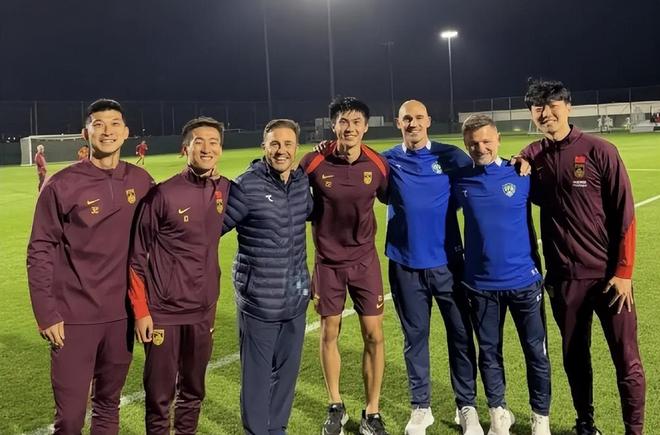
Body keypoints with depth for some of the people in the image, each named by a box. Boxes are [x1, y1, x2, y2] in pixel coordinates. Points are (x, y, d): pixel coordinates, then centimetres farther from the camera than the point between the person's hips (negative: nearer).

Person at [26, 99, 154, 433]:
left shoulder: (141, 182, 1)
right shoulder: (61, 185, -10)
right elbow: (40, 252, -7)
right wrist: (46, 314, -10)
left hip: (122, 314, 4)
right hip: (74, 316, -3)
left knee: (108, 405, 17)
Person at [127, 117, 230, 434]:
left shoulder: (225, 191, 0)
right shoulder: (163, 194, -14)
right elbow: (137, 256, -8)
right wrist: (140, 310, -10)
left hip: (203, 311, 5)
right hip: (162, 311, -4)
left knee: (193, 391, 17)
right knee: (159, 395, 6)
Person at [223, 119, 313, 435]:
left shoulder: (302, 182, 4)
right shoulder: (246, 186, -14)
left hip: (295, 298, 6)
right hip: (258, 299, -6)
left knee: (288, 368, 16)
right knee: (257, 374, 5)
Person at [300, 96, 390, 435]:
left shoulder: (378, 164, -9)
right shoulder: (314, 162, -13)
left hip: (365, 259, 1)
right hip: (328, 261, 0)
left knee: (373, 335, 1)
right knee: (329, 334, 9)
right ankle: (335, 408, 29)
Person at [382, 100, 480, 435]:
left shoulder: (450, 156, 0)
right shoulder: (386, 161, 2)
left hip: (447, 261, 0)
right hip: (405, 264, 1)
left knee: (461, 334, 6)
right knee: (414, 337, 10)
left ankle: (467, 407, 21)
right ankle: (420, 407, 24)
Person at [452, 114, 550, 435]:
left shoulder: (521, 175, -5)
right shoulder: (458, 181, -1)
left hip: (524, 280, -1)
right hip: (480, 284, 1)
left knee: (536, 352, 7)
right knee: (488, 351, 13)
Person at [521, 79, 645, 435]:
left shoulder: (599, 151, -8)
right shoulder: (532, 157, 2)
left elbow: (624, 213, -7)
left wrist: (624, 271, -9)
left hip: (608, 275, -3)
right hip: (563, 277, 3)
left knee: (626, 359, 3)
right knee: (574, 356, 14)